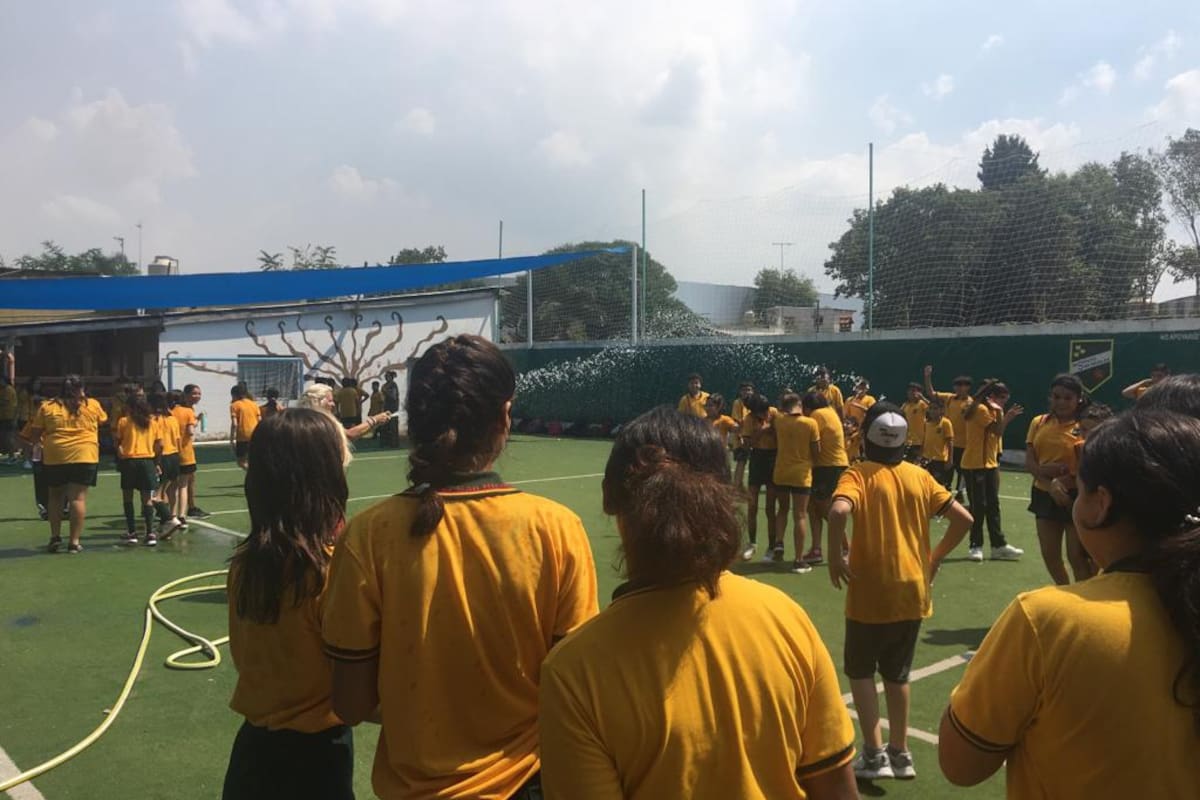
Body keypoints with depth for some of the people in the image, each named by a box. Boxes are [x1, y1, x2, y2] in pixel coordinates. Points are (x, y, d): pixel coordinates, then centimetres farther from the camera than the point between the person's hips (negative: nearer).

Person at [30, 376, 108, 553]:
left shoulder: (47, 406, 5)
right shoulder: (92, 405, 3)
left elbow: (34, 435, 7)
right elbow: (103, 421, 22)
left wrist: (43, 440, 27)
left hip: (54, 458, 2)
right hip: (84, 457, -2)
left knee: (55, 497, 18)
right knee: (78, 498, -1)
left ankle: (55, 536, 18)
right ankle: (74, 541, -2)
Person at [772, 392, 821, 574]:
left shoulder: (778, 420, -3)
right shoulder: (810, 423, -12)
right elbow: (816, 451, -5)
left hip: (780, 472, 3)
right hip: (802, 473, -3)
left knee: (782, 509, 24)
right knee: (800, 516, 1)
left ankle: (778, 544, 6)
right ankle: (799, 561, 2)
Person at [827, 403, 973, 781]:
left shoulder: (859, 474, -10)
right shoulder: (920, 476, 3)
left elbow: (839, 512, -30)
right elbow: (963, 518, 2)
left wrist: (835, 556, -16)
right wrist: (934, 558, 11)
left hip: (871, 593, -4)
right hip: (913, 593, 5)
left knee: (860, 671, 14)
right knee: (897, 674, 20)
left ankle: (874, 754, 10)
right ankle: (900, 753, 27)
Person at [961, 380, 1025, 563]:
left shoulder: (992, 410, 14)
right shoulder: (980, 409, -14)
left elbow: (998, 434, 8)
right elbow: (997, 431, -18)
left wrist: (1007, 416, 1)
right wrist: (999, 412, -16)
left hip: (990, 465, 9)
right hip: (974, 466, -9)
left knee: (993, 506, 9)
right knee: (978, 506, -2)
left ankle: (999, 545, 12)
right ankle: (975, 546, 8)